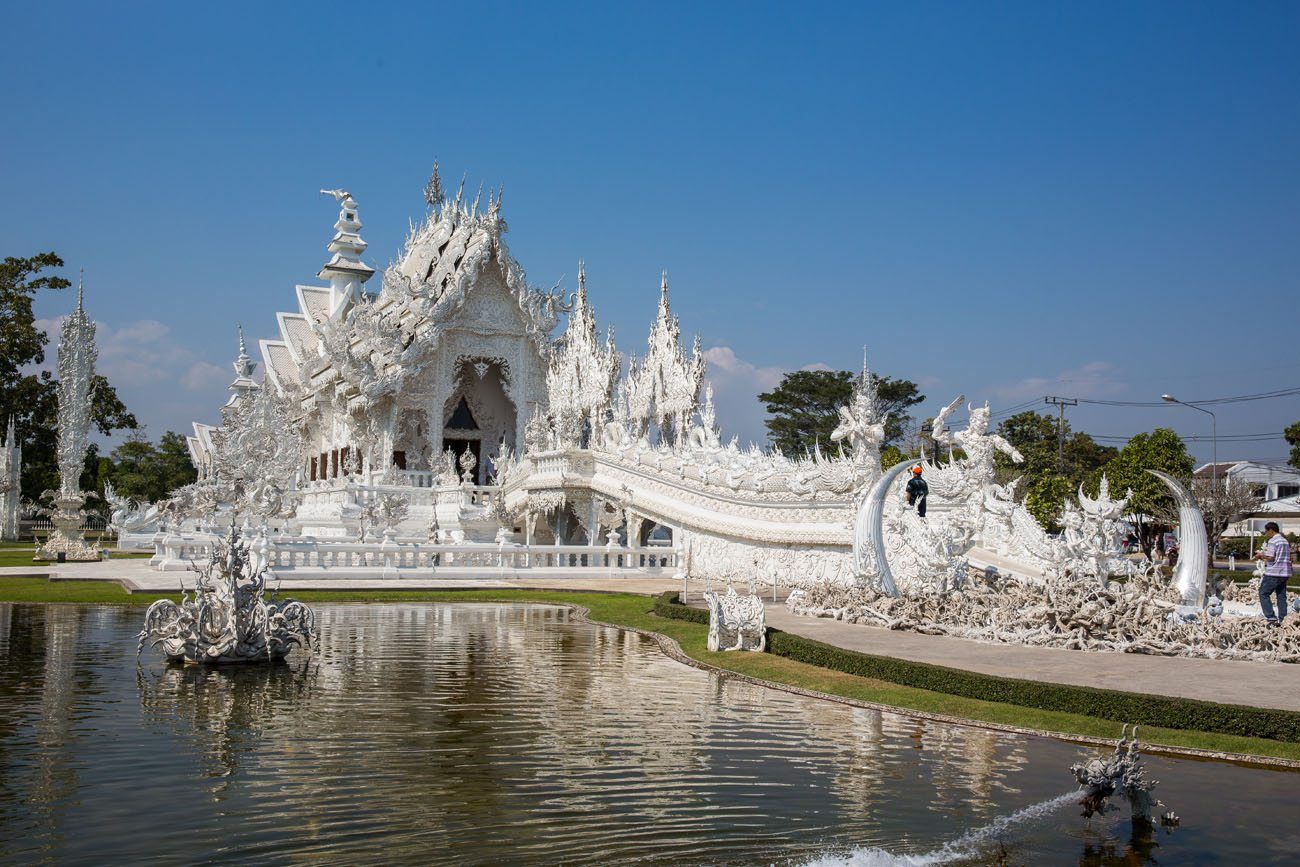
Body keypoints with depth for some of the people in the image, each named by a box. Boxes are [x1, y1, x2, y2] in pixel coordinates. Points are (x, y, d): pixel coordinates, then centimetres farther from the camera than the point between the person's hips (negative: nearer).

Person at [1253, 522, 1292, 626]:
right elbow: (1289, 558, 19)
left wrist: (1261, 555, -2)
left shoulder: (1272, 541, -12)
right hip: (1285, 573, 8)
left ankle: (1272, 618, -9)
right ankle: (1282, 620, 8)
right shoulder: (1285, 541, 15)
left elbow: (1270, 558, -19)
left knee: (1264, 593, 0)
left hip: (1273, 574, -8)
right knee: (1281, 596, 10)